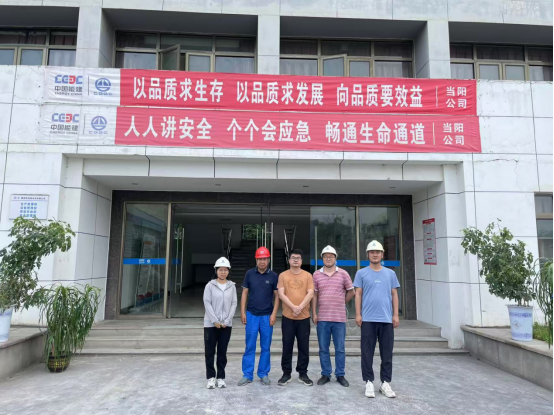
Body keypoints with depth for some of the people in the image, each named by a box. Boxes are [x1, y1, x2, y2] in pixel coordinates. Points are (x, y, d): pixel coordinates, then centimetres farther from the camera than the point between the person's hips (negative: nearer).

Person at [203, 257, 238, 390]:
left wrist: (226, 321, -8)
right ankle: (211, 377, 17)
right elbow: (207, 303, -7)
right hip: (211, 324, -1)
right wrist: (215, 321, -13)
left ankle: (221, 377, 20)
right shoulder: (210, 285, -4)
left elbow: (234, 304, 1)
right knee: (210, 351, 4)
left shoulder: (232, 286, 2)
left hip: (226, 324, 2)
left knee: (222, 352, 9)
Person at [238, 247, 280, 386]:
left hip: (267, 316, 0)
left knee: (266, 347, 8)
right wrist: (243, 312, -1)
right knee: (250, 346, 5)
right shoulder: (250, 274, 0)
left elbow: (277, 296, 1)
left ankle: (264, 374, 21)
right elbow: (245, 293, 4)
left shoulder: (273, 276, -2)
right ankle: (247, 375, 14)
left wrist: (274, 314, -6)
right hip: (252, 315, 0)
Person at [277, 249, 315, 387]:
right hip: (288, 316, 0)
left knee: (304, 346, 6)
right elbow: (281, 294, -5)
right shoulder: (283, 275, 3)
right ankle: (286, 373, 17)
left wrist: (300, 307, -15)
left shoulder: (308, 276, 4)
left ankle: (303, 374, 19)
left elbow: (310, 294, -4)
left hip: (304, 317, 1)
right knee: (287, 346, 5)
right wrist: (293, 307, -16)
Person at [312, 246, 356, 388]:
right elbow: (314, 295, 5)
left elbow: (351, 292, 9)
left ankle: (340, 375, 19)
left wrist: (341, 304, 9)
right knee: (323, 348, 9)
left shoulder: (343, 274, 1)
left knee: (340, 349, 7)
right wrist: (314, 313, 1)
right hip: (322, 318, 1)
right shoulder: (316, 275, 4)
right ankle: (325, 374, 21)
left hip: (339, 318, -1)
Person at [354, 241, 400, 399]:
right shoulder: (362, 273, 3)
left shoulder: (390, 273, 10)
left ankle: (385, 383, 19)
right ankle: (369, 382, 14)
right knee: (367, 353, 3)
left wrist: (396, 315, 3)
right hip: (368, 319, -2)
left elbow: (394, 295, 10)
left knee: (387, 353, 7)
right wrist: (358, 314, -5)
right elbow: (358, 294, 2)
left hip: (387, 319, 2)